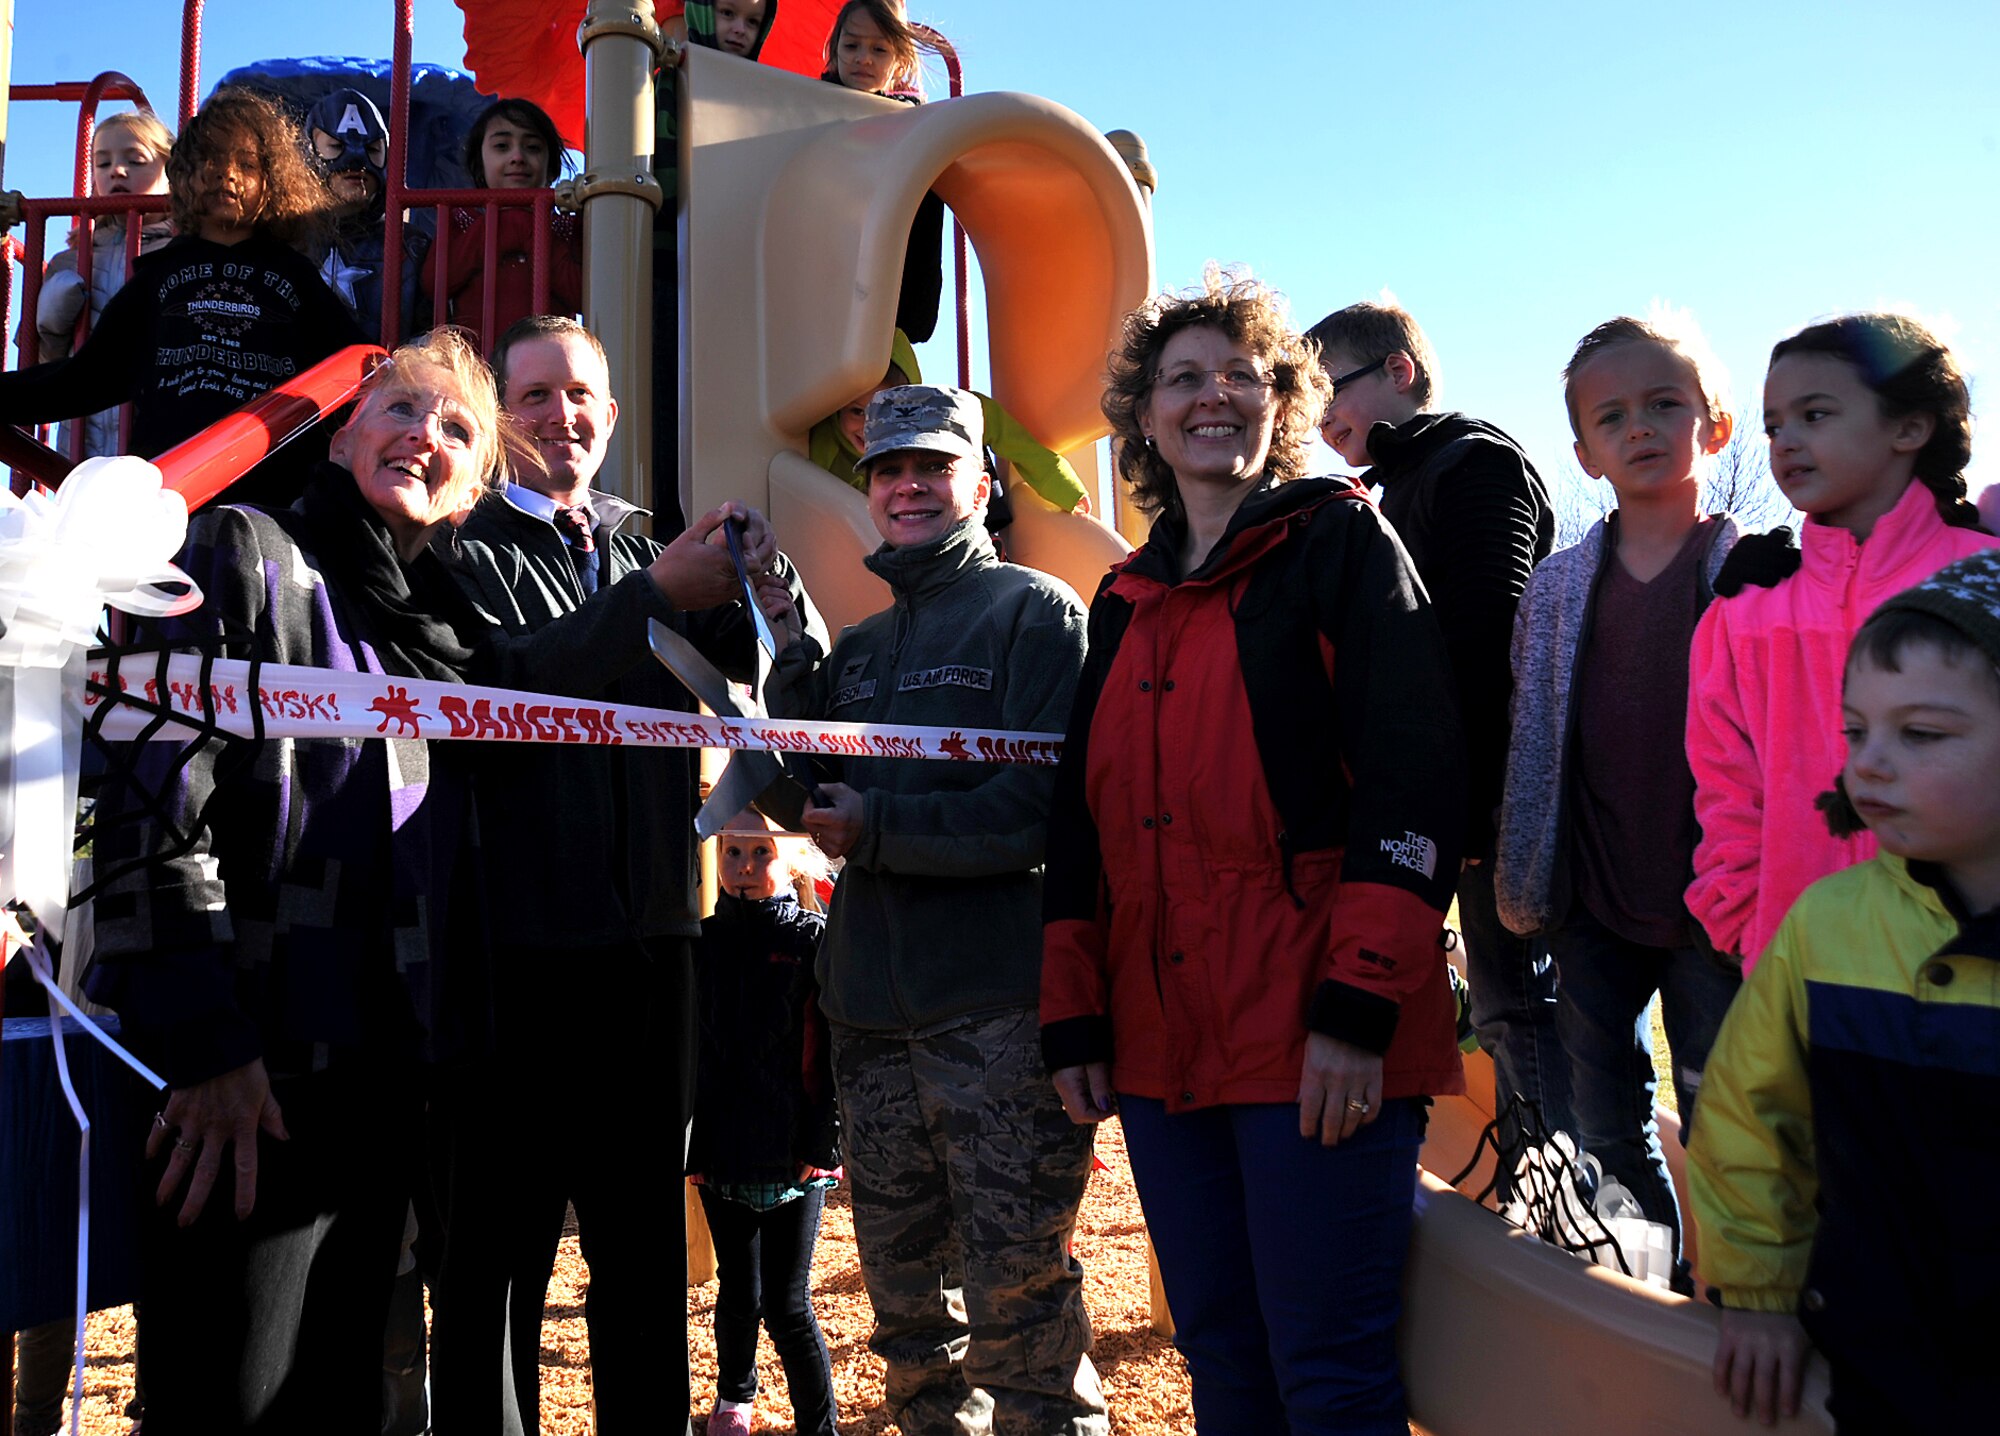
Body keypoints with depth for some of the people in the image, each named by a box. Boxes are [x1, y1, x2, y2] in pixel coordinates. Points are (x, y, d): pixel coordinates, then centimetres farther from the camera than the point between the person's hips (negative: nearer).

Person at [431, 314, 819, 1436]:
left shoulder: (654, 552, 14)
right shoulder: (469, 554, 2)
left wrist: (764, 573, -16)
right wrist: (653, 598, -20)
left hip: (651, 939, 4)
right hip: (515, 951, -4)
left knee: (645, 1251, 15)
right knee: (496, 1252, 5)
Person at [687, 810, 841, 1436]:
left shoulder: (814, 939, -3)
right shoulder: (703, 945, 7)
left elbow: (834, 1051, -5)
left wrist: (822, 1143, -10)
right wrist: (690, 1146, 3)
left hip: (796, 1157, -3)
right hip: (722, 1155, 3)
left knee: (788, 1306, -1)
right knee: (739, 1297, 14)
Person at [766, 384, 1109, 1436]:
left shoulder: (1035, 610, 0)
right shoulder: (855, 650, 19)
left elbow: (1048, 804, -11)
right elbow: (806, 798, 10)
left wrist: (881, 828, -10)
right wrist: (792, 658, -1)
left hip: (1000, 1005, -6)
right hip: (872, 1012, 6)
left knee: (1015, 1291, -3)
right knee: (905, 1298, 14)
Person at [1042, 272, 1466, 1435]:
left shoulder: (1338, 538, 0)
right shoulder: (1126, 599, 18)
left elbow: (1414, 772, -10)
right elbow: (1083, 817, 18)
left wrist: (1360, 1004, -17)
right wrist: (1074, 1018, 11)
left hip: (1315, 1038, -6)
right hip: (1161, 1039, 6)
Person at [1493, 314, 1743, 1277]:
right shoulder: (1556, 588, 6)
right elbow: (1532, 742, 8)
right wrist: (1523, 885, 4)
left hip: (1712, 905, -3)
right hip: (1593, 908, 4)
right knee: (1602, 1123, 12)